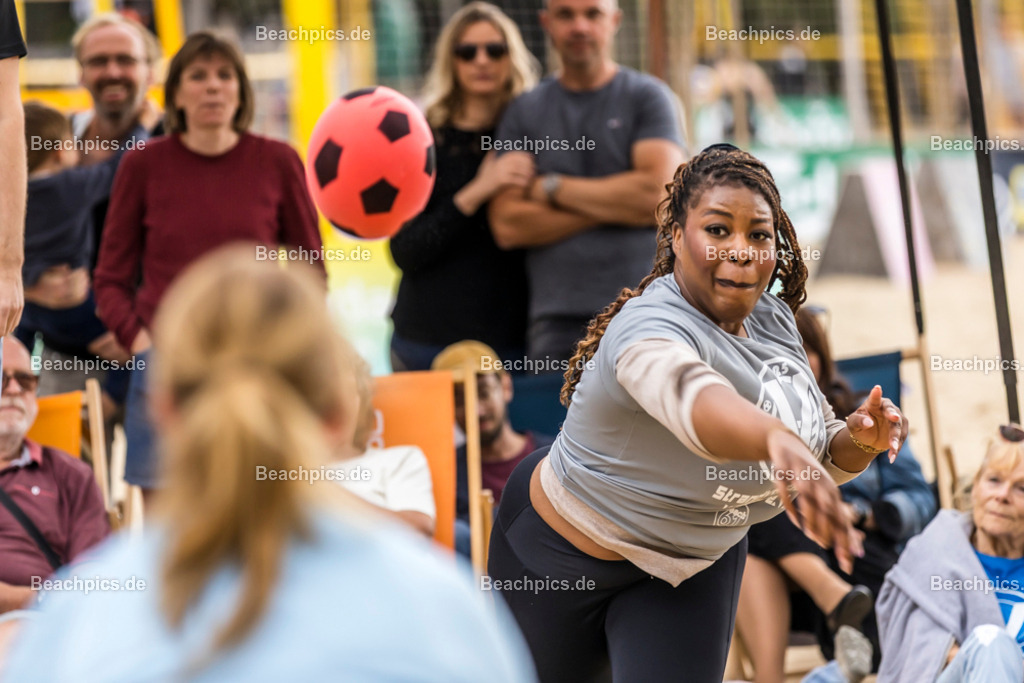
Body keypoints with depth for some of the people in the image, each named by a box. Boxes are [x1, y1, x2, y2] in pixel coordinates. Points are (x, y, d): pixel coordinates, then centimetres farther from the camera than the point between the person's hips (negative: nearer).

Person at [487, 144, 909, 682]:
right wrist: (777, 438, -80)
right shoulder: (653, 326, -34)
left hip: (698, 564, 5)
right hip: (567, 551, -5)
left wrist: (860, 440, -22)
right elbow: (687, 394, -59)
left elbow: (821, 453, 2)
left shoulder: (772, 319, -8)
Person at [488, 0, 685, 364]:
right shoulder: (524, 112, 13)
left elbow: (657, 195, -8)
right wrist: (616, 206, -4)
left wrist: (552, 188, 0)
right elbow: (507, 225, 1)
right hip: (555, 321, 2)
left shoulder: (647, 97, 8)